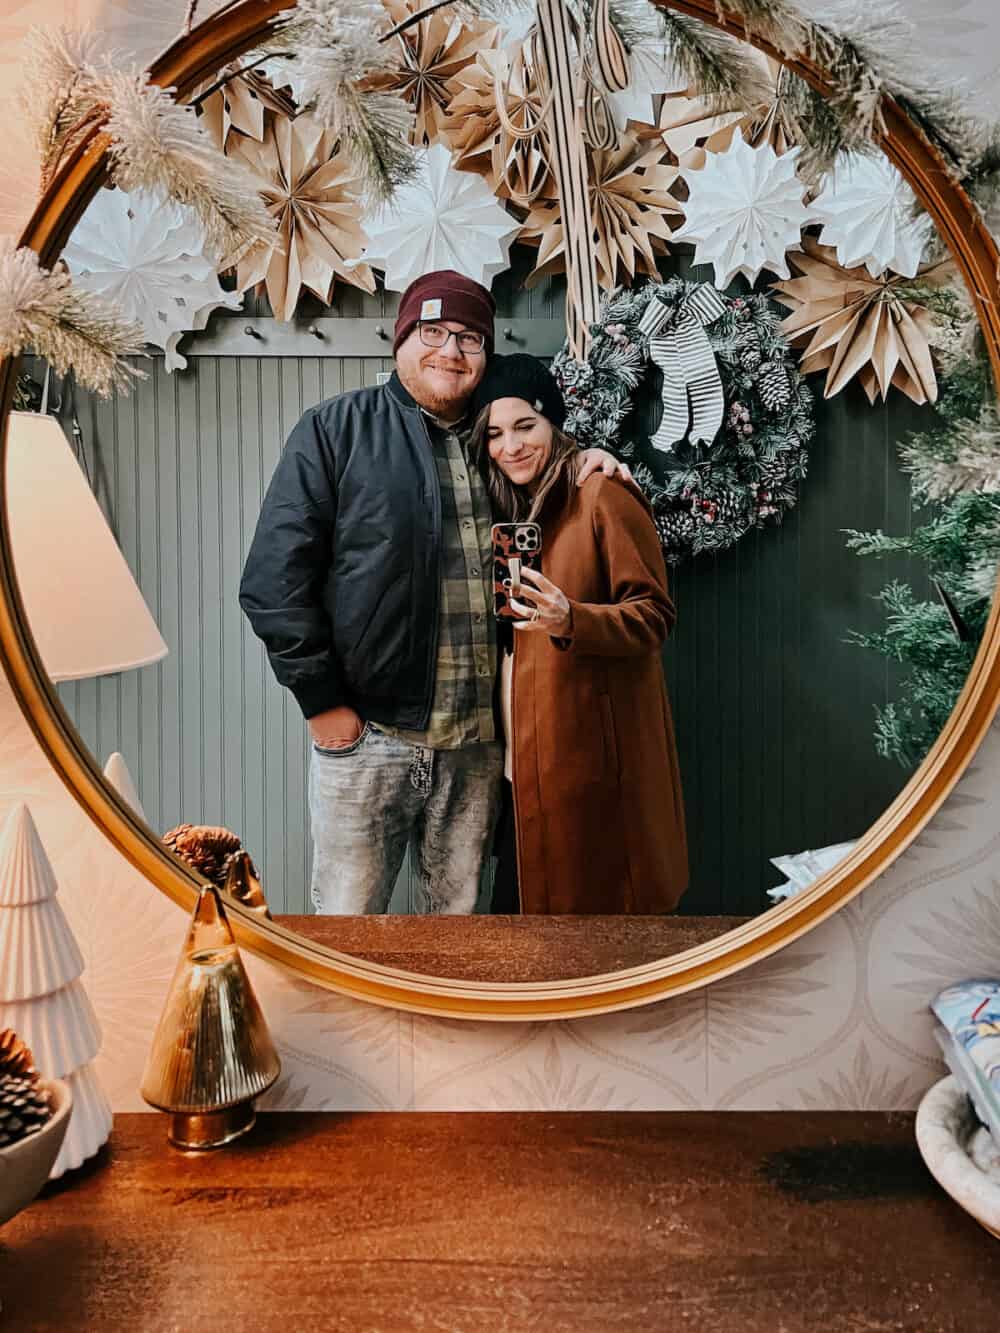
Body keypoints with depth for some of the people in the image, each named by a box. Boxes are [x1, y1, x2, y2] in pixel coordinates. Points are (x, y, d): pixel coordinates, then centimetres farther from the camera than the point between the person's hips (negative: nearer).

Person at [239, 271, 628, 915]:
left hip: (478, 743, 4)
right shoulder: (338, 428, 0)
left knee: (457, 911, 16)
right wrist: (322, 701, -10)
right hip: (366, 737, -4)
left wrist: (588, 466, 6)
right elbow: (275, 575, -6)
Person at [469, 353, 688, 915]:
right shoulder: (510, 509, 16)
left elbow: (654, 614, -14)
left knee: (592, 900, 0)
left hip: (592, 752, -7)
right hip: (524, 758, 7)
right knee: (518, 900, 10)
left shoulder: (602, 495, -8)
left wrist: (571, 621, -29)